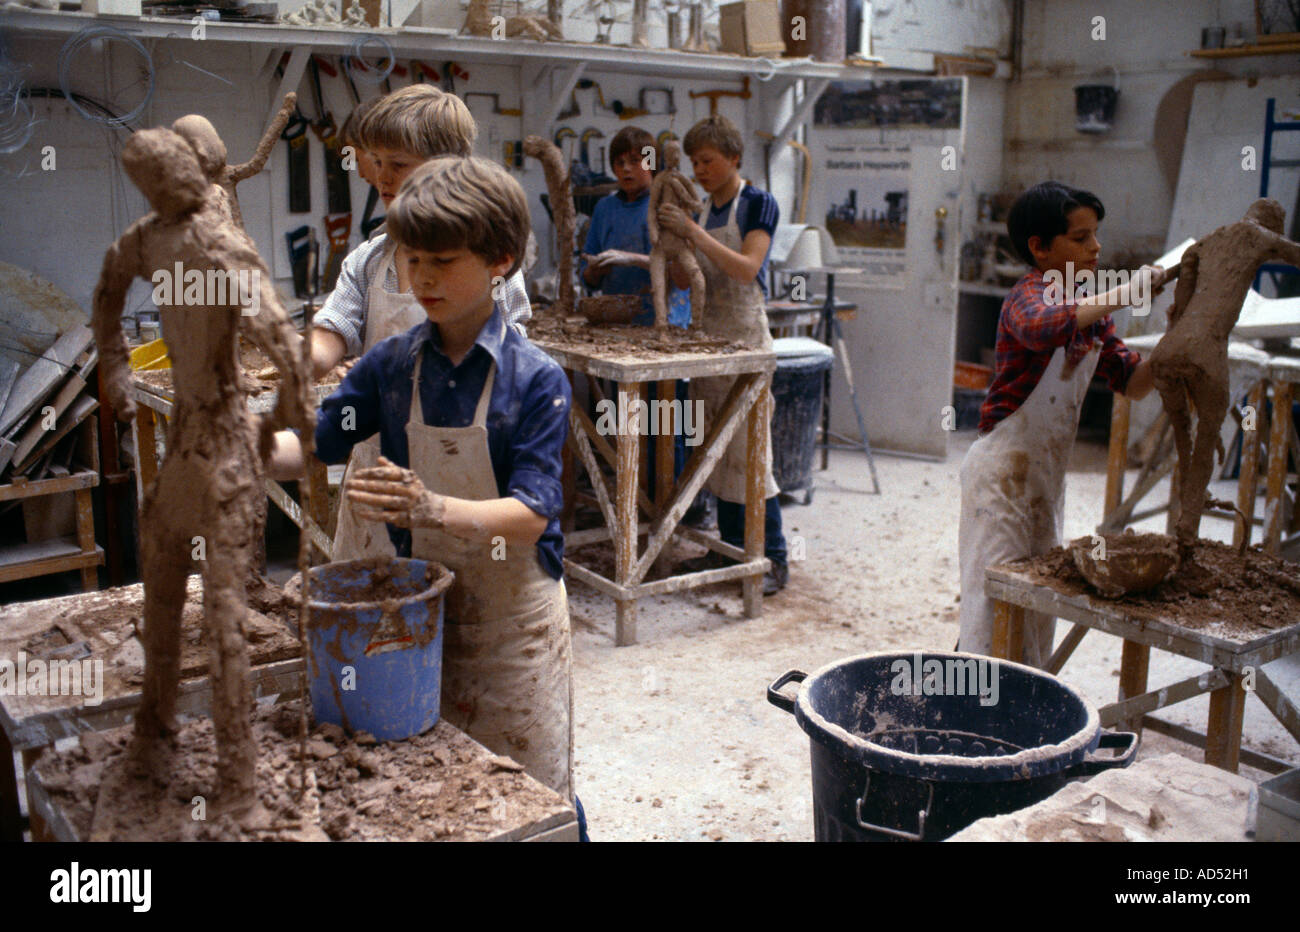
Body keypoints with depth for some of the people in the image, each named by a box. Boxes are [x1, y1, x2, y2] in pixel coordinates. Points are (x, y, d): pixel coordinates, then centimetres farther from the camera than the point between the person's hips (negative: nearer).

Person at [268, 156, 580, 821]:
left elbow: (531, 512, -21)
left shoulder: (535, 378, -14)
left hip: (514, 616, -4)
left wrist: (434, 509, -37)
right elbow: (318, 444, 6)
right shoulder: (391, 365, 0)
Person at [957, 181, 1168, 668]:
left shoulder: (1091, 310, 12)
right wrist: (1121, 294, -32)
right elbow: (1043, 328, -40)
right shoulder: (1029, 295, -14)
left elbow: (1132, 382, 12)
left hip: (1048, 472, 9)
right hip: (1003, 467, -8)